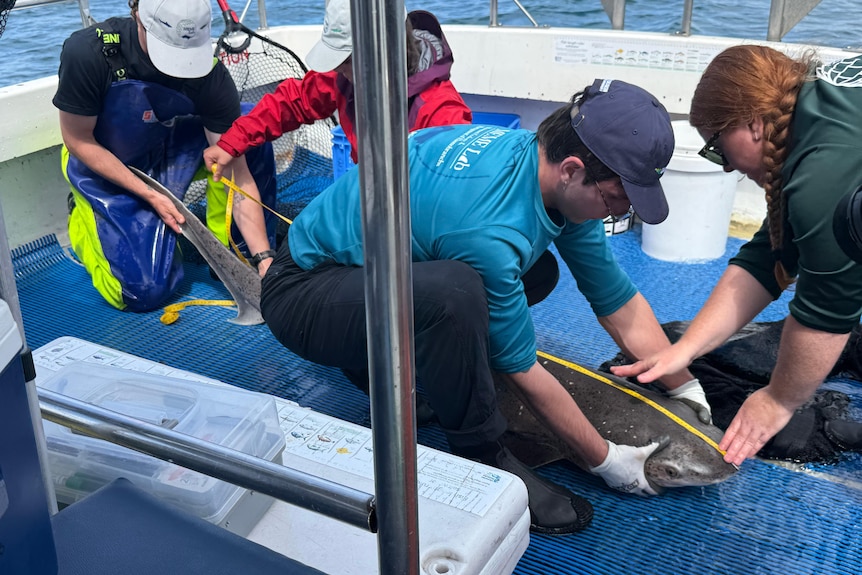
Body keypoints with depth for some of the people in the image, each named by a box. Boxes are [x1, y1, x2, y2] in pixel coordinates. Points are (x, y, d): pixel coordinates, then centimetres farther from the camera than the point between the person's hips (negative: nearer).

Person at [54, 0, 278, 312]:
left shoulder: (210, 75, -27)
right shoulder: (87, 52, -31)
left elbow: (238, 173, -26)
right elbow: (78, 140, -17)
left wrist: (264, 258, -33)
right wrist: (149, 195, -23)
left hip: (171, 151, 2)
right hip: (103, 165, -2)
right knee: (145, 291, -13)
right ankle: (83, 219, 17)